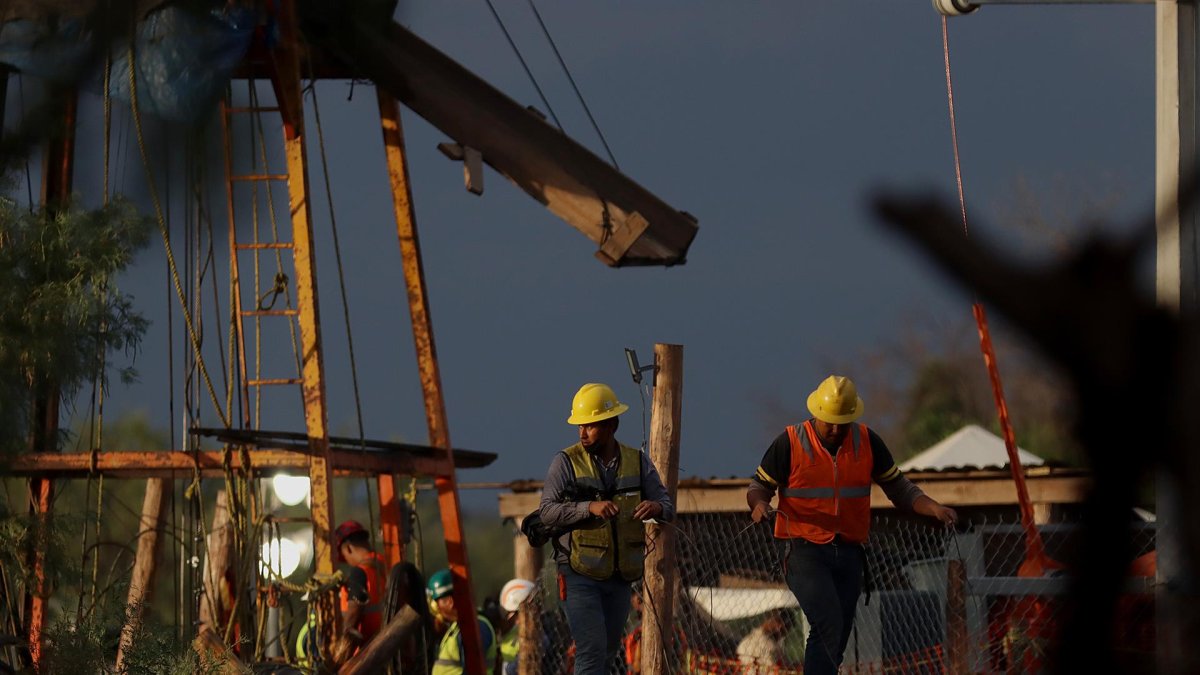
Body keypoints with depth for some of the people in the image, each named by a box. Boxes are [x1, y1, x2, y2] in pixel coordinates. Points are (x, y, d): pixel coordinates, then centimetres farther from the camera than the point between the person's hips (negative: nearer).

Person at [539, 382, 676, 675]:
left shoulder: (638, 462, 6)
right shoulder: (567, 462, -5)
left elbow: (668, 508, 4)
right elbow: (548, 511, -13)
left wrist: (656, 507, -21)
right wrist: (589, 508, -29)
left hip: (620, 577, 5)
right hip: (580, 575, -5)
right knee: (592, 650, -15)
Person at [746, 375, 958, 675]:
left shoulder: (867, 442, 7)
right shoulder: (791, 442, -3)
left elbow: (898, 487, 12)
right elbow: (760, 484, 5)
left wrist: (932, 508, -4)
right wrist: (759, 503, -19)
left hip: (849, 555, 5)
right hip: (806, 551, -5)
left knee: (835, 641, 6)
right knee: (829, 626, -23)